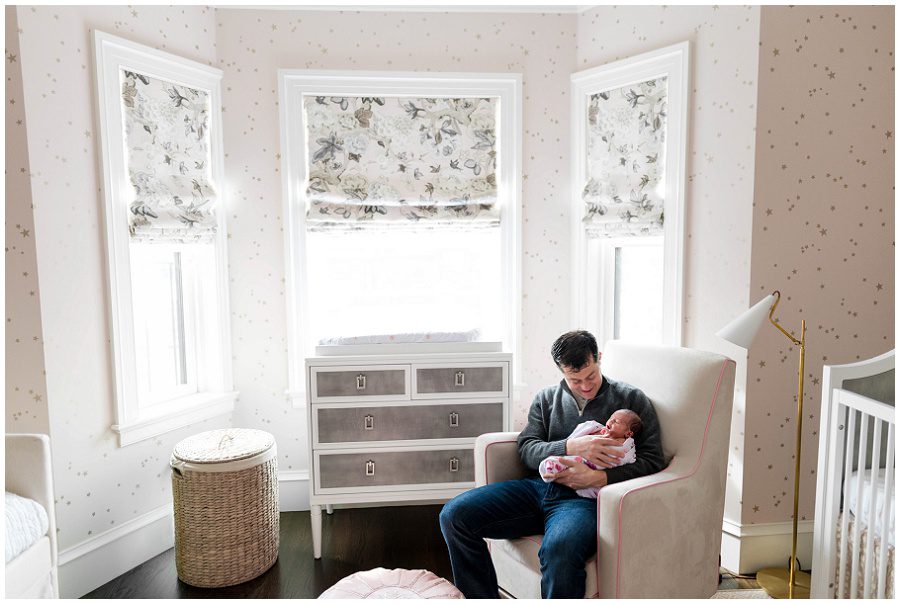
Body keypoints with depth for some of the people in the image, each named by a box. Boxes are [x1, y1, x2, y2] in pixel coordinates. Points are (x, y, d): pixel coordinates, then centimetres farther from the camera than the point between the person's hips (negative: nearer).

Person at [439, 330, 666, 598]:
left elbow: (653, 461, 2)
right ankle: (482, 598, 1)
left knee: (559, 548, -40)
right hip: (538, 486, 4)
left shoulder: (632, 399, 10)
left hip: (584, 497, -4)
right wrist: (571, 447, -14)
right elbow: (527, 450, 7)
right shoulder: (546, 399, 19)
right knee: (454, 514, -15)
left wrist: (596, 478, -14)